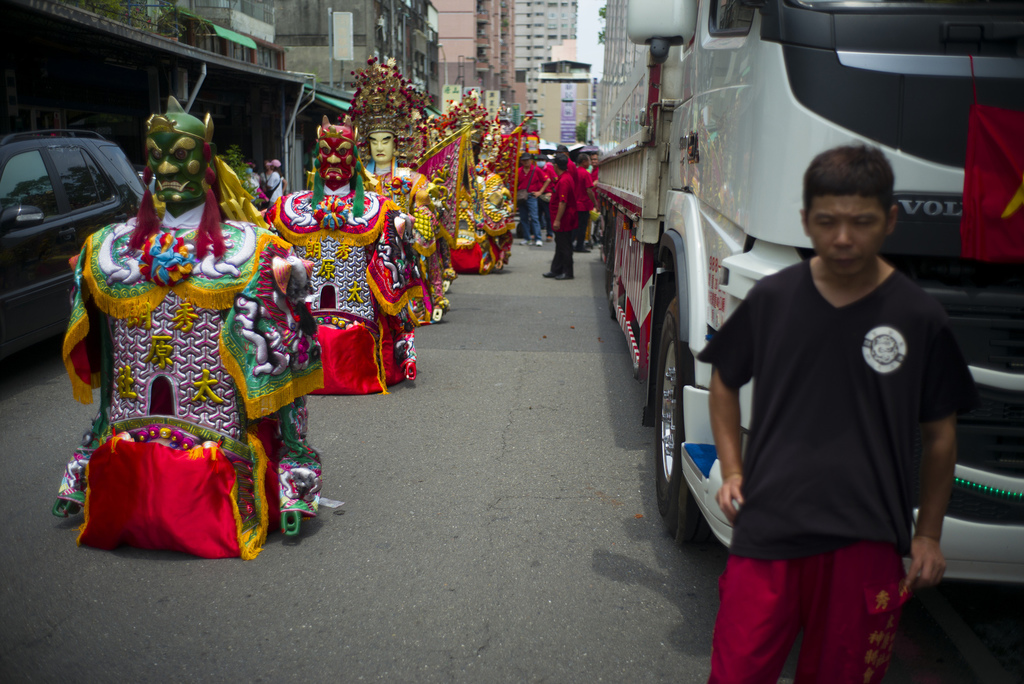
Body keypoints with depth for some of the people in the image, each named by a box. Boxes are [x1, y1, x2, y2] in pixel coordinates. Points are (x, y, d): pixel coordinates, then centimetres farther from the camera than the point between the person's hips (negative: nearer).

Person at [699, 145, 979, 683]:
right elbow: (725, 380, 15)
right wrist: (731, 471, 6)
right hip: (767, 533, 1)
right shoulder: (771, 299, 0)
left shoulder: (919, 318, -3)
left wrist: (927, 536, 9)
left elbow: (939, 435, 8)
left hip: (866, 543, 0)